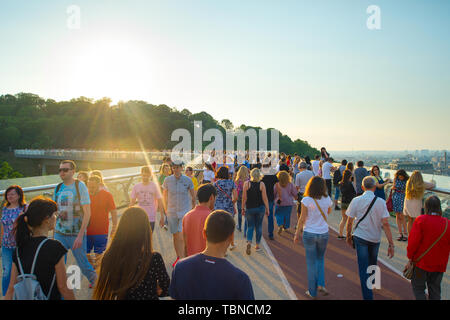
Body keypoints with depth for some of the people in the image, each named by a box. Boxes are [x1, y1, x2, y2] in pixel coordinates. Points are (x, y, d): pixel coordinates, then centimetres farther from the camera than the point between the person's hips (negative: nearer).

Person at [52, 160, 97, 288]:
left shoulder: (80, 186, -8)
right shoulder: (58, 188, 6)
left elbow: (87, 213, -12)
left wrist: (80, 235, -17)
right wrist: (54, 233, 8)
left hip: (77, 234, -4)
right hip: (59, 234, 4)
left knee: (83, 264, 7)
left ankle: (96, 281, 32)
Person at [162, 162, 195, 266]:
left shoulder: (188, 180, -6)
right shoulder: (167, 180, -2)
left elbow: (193, 195, 8)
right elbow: (164, 196, 12)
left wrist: (193, 209, 15)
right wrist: (166, 210, 15)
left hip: (185, 211, -2)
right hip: (172, 212, 3)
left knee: (181, 237, -14)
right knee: (175, 236, 13)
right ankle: (178, 257, 29)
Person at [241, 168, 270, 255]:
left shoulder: (246, 183, -6)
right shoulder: (262, 184, -6)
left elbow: (244, 198, -5)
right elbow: (264, 198, -6)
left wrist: (243, 208, 5)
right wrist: (267, 209, 2)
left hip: (249, 208, 0)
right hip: (260, 208, 1)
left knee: (250, 227, 8)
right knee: (258, 226, 13)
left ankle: (249, 242, -15)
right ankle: (257, 246, 20)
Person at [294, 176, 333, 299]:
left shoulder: (306, 200, -15)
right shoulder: (327, 199, -5)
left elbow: (302, 219, -11)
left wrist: (296, 234, -1)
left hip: (309, 233, -3)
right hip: (324, 233, 3)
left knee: (311, 263, 9)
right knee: (320, 259, 24)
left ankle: (312, 292, 17)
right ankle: (321, 284, 12)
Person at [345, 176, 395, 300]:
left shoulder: (356, 200, -10)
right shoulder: (380, 202, -10)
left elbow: (350, 221, -5)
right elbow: (385, 224, -12)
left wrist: (348, 236, 11)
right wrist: (391, 244, -8)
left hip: (360, 237, -2)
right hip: (375, 239, 2)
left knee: (363, 268, 3)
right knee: (372, 264, 25)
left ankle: (368, 296, 1)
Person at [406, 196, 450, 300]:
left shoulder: (420, 220, -15)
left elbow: (413, 241, -17)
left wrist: (410, 257, -5)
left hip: (422, 261, -4)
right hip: (439, 265, 4)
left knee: (418, 287, 10)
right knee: (435, 290, 15)